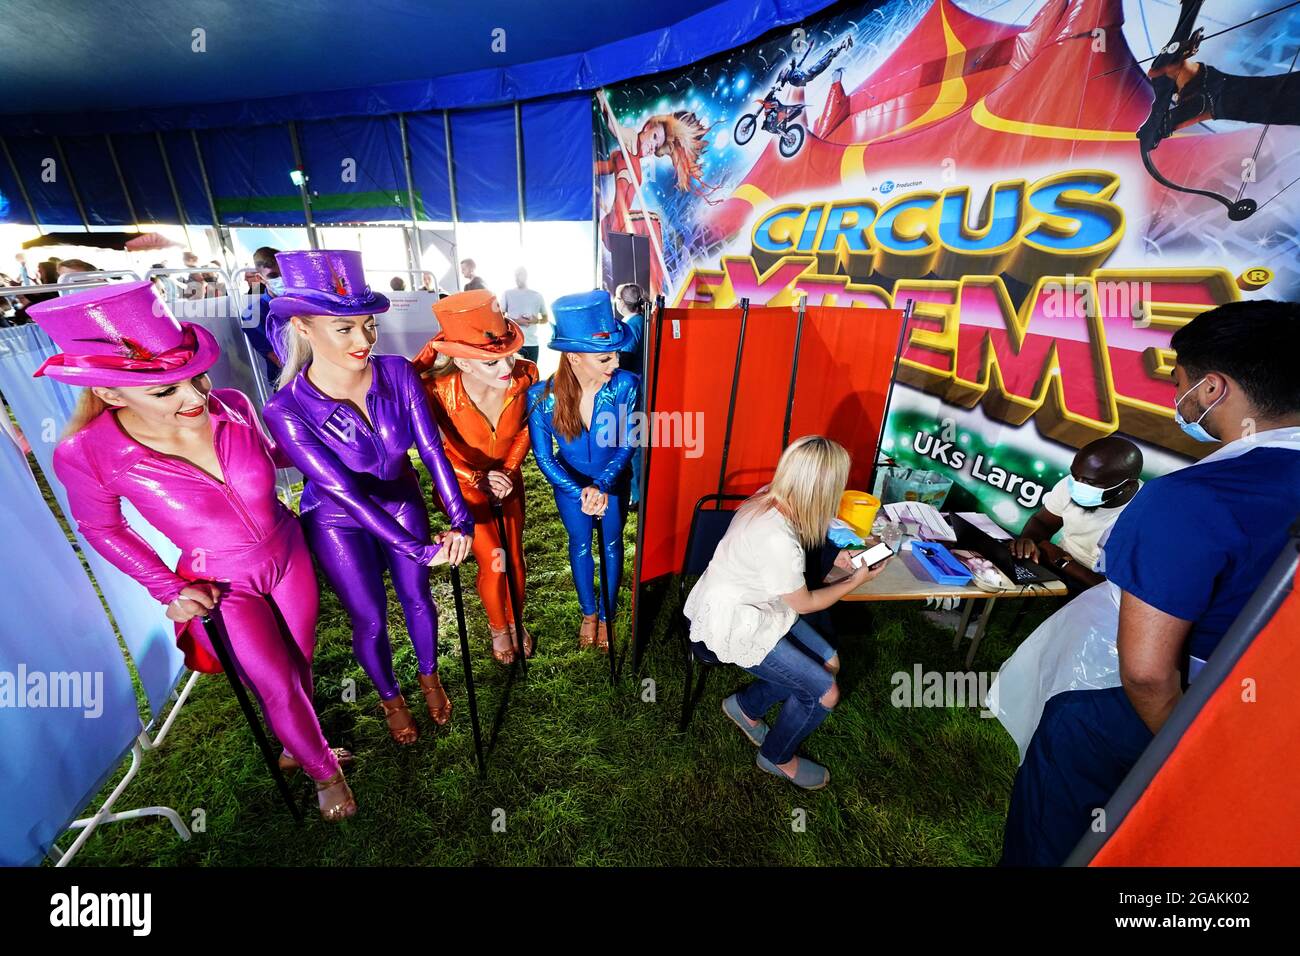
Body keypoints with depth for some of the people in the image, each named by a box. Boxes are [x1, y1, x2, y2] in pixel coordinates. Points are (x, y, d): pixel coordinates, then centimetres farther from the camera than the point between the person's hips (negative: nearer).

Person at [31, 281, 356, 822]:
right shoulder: (88, 455, -23)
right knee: (279, 687, 8)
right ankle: (324, 774, 38)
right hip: (222, 586, -2)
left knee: (299, 664, 20)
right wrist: (169, 589, -8)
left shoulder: (234, 407, -19)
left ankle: (296, 748, 51)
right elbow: (101, 528, -2)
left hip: (289, 554, 3)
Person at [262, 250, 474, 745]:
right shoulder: (287, 411, -28)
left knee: (417, 597, 16)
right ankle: (390, 698, 43)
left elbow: (431, 448, -23)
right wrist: (418, 548, -32)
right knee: (370, 619, 12)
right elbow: (345, 493, -29)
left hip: (400, 499, 2)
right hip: (338, 520, -2)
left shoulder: (398, 373, -22)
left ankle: (429, 676, 46)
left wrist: (459, 519, -33)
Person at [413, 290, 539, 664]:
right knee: (492, 563, 1)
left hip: (508, 479, 2)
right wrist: (478, 479, -22)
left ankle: (516, 621, 45)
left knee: (514, 559, 14)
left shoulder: (526, 375, -27)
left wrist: (508, 470, -14)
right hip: (464, 484, -2)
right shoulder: (437, 390, -33)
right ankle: (498, 627, 35)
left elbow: (525, 430, -8)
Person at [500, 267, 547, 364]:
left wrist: (537, 320, -6)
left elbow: (545, 318, 16)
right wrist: (516, 321, -12)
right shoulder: (508, 294, 6)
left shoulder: (537, 295, 11)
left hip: (532, 343, 2)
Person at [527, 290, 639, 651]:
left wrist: (601, 486, -35)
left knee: (611, 545, 17)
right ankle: (588, 612, 47)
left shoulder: (625, 385, -29)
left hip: (613, 482, 0)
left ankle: (606, 616, 42)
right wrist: (582, 492, -28)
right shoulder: (542, 396, -27)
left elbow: (627, 443, -21)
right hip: (570, 485, 0)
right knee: (580, 545, 20)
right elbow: (544, 458, -18)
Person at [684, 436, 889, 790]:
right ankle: (777, 758, 26)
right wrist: (856, 580, -1)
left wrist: (833, 559, 4)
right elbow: (805, 603, -14)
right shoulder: (777, 539, -34)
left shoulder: (767, 499, -8)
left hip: (751, 604, 9)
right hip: (733, 626, -9)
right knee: (826, 693, -2)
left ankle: (746, 707, 28)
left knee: (828, 663, 12)